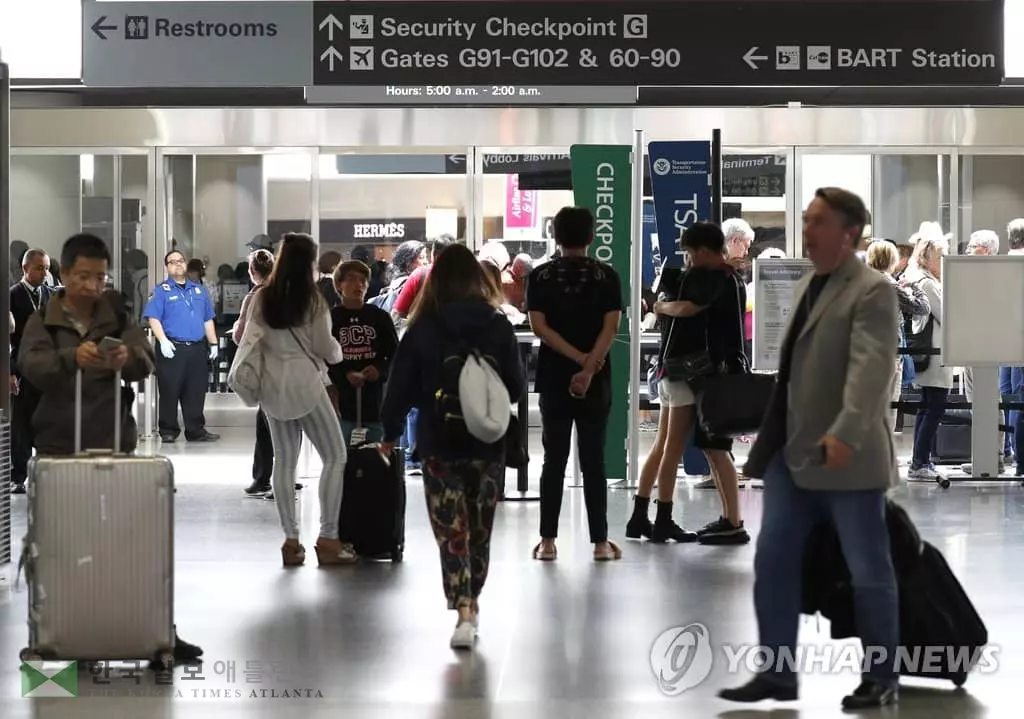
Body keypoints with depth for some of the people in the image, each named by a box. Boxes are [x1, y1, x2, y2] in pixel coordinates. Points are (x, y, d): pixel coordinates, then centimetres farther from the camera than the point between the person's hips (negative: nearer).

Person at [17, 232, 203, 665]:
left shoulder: (118, 318, 6)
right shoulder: (43, 321, 3)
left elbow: (146, 364, -10)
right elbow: (31, 365, -16)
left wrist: (128, 358, -35)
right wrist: (72, 357, -36)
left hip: (114, 444, 1)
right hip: (59, 447, 0)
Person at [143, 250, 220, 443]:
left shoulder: (199, 290, 18)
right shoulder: (161, 291, 2)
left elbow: (208, 320, 21)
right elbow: (153, 318, -7)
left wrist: (213, 343, 14)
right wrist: (163, 340, -18)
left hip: (197, 348, 5)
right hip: (172, 349, -5)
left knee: (196, 392, 6)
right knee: (169, 391, -3)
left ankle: (196, 430, 12)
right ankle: (168, 431, 3)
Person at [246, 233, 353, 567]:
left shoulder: (262, 297, 2)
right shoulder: (312, 298, -10)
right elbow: (324, 346, -8)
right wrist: (338, 353, 14)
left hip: (272, 385, 5)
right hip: (305, 381, -5)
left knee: (284, 460, 10)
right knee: (335, 456, 3)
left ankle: (291, 539, 10)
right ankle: (328, 538, -1)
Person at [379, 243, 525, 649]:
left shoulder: (423, 329, -8)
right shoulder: (498, 327, -4)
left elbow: (401, 387, -4)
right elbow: (517, 387, 1)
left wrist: (391, 433, 10)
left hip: (439, 445, -2)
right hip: (488, 444, 2)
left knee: (452, 531, 2)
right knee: (480, 530, 17)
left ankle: (463, 612, -12)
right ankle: (472, 605, 31)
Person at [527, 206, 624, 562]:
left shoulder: (540, 276, 1)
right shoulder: (607, 276, -1)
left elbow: (539, 326, -7)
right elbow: (610, 327, -10)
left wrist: (578, 358, -10)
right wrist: (588, 368, -15)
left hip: (553, 378, 1)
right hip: (596, 381, -1)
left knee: (554, 460, 6)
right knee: (593, 460, 3)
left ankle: (548, 541, 5)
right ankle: (600, 542, 3)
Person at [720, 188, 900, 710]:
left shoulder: (872, 291, -12)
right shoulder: (807, 285, 14)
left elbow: (871, 367, -25)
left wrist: (845, 433, -37)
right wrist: (773, 434, 17)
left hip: (847, 457, -8)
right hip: (792, 451, 8)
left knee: (868, 570, 3)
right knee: (772, 561, 5)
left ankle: (881, 678, 14)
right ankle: (777, 672, 12)